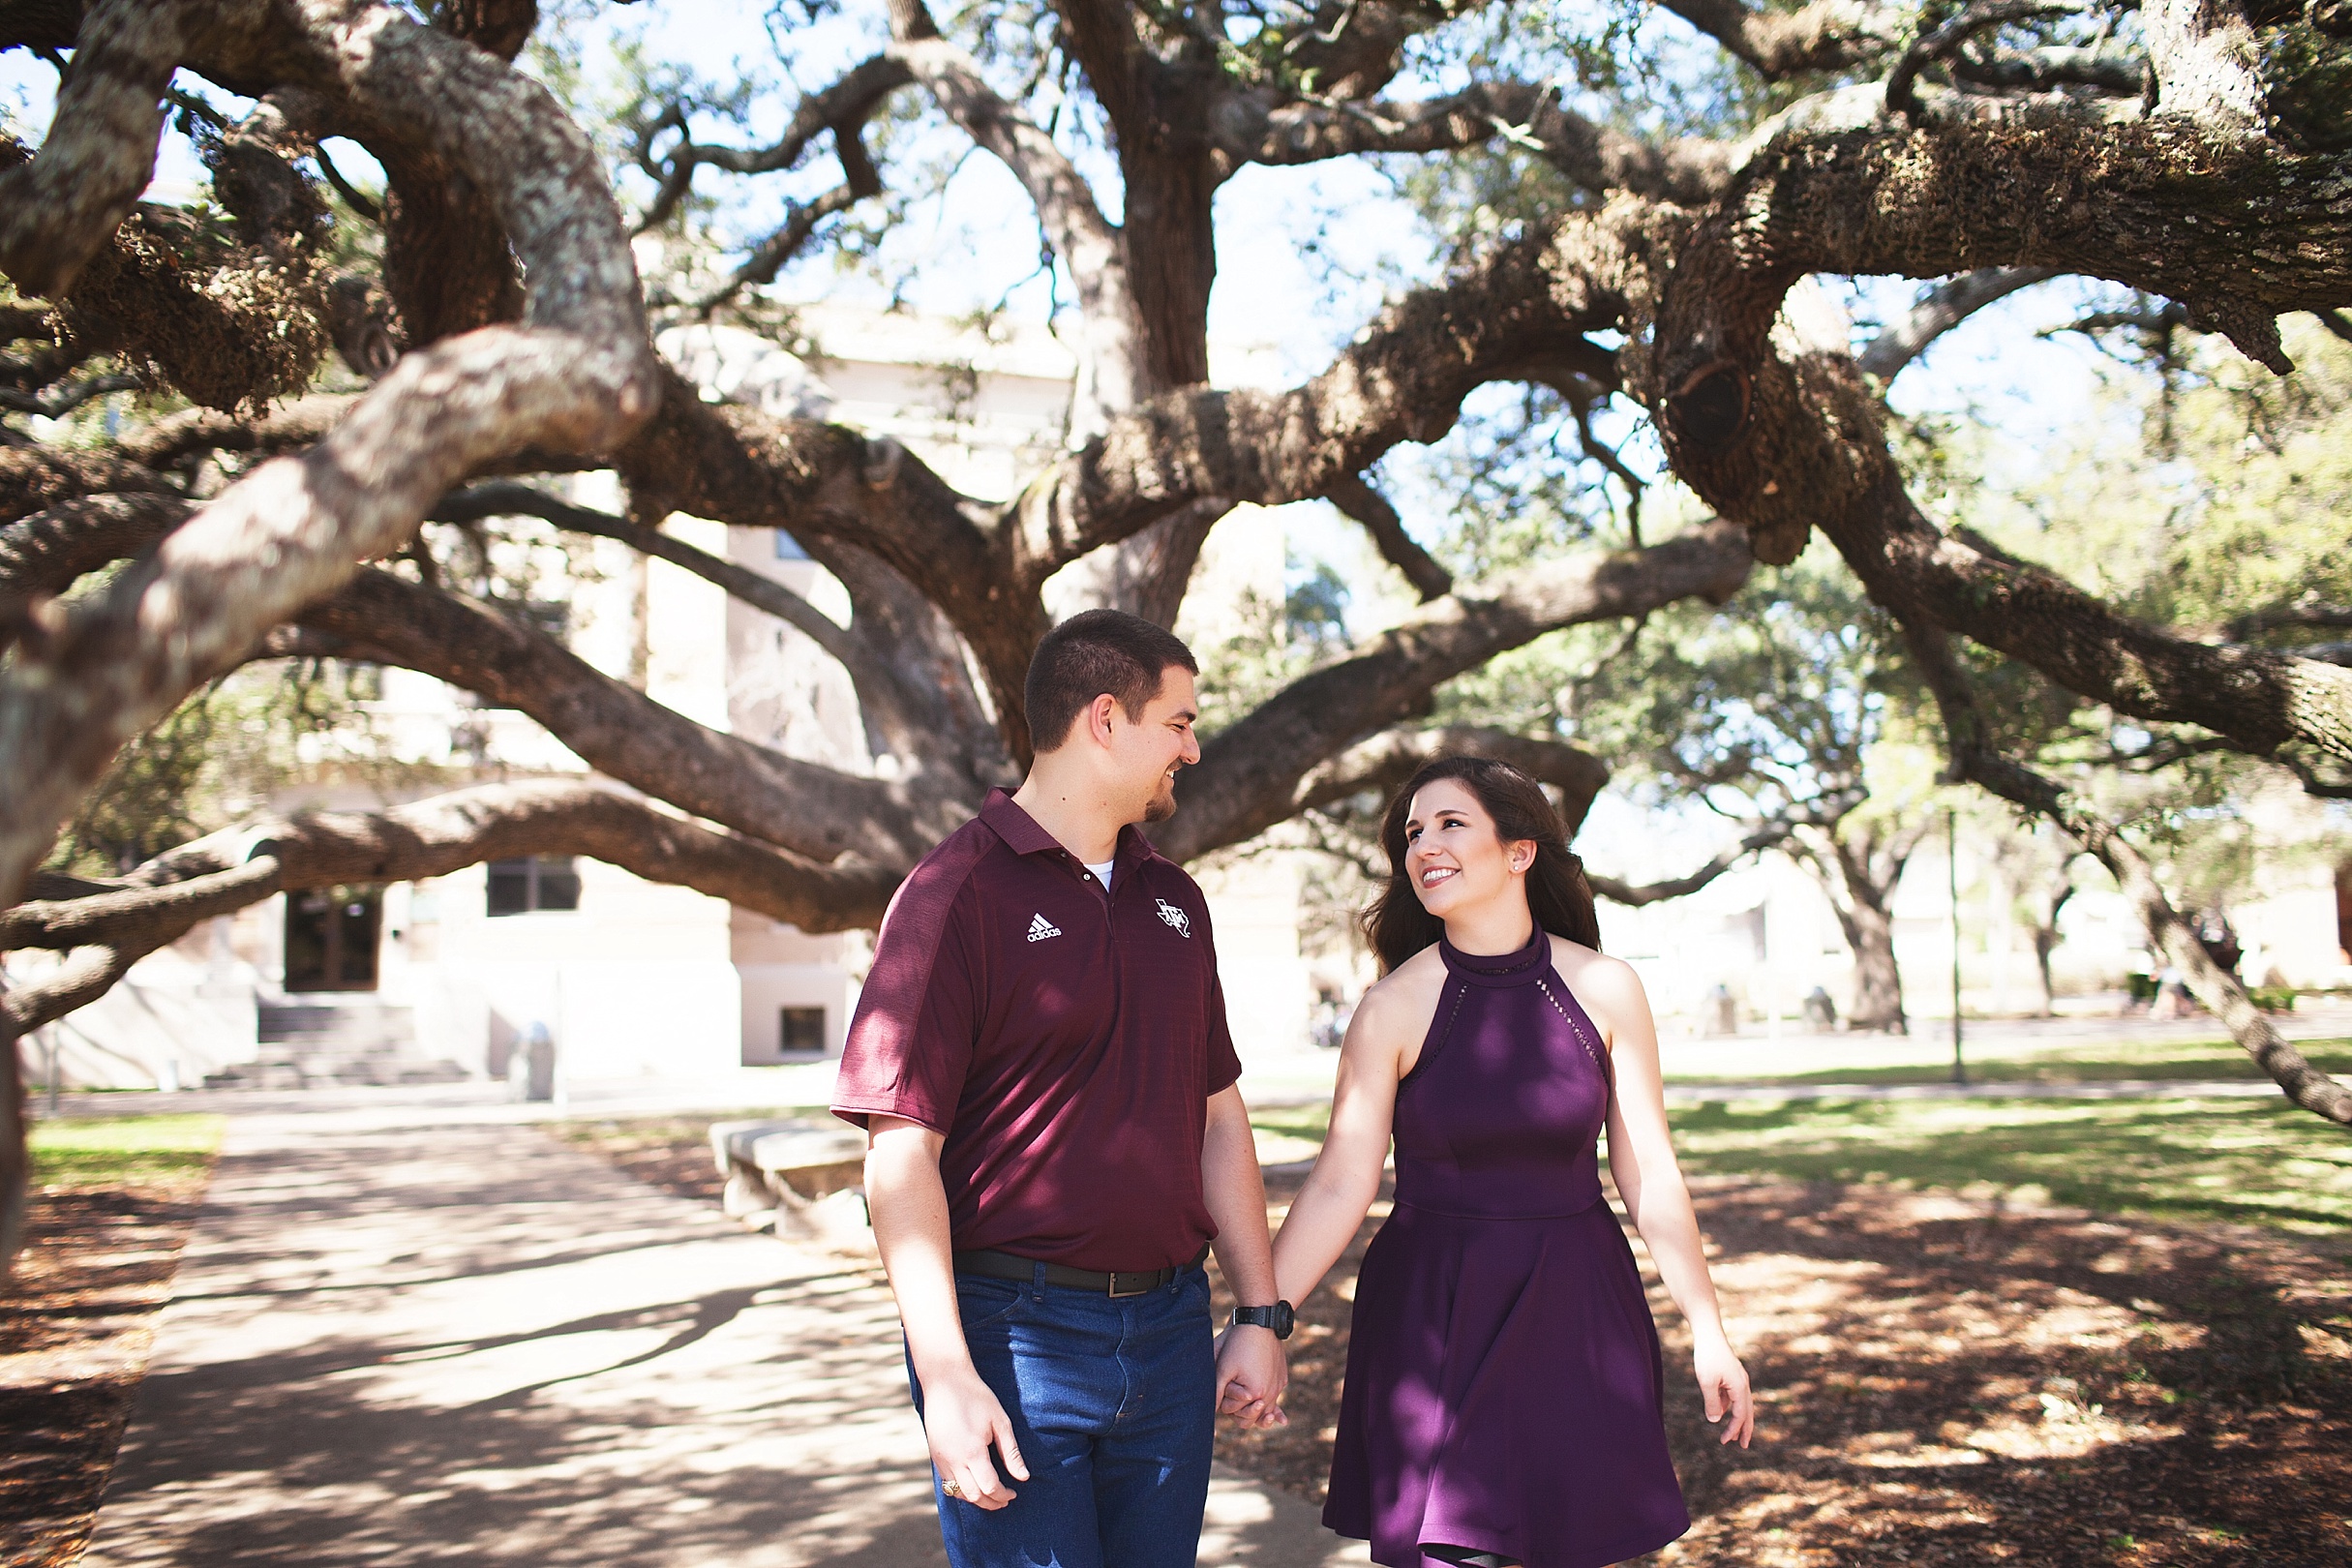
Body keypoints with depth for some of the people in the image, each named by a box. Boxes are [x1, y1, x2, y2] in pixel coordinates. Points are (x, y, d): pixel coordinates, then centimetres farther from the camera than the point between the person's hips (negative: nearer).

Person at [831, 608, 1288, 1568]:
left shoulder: (1174, 902, 12)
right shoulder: (958, 892, -10)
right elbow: (901, 1153, -14)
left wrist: (1259, 1316, 12)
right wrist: (946, 1373, -18)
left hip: (1169, 1328, 6)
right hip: (1016, 1332, -6)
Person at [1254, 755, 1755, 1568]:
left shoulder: (1605, 990, -3)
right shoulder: (1396, 1006, -7)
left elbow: (1649, 1174, 2)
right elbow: (1340, 1186, -9)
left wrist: (1708, 1333, 3)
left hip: (1576, 1311, 2)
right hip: (1436, 1315, -2)